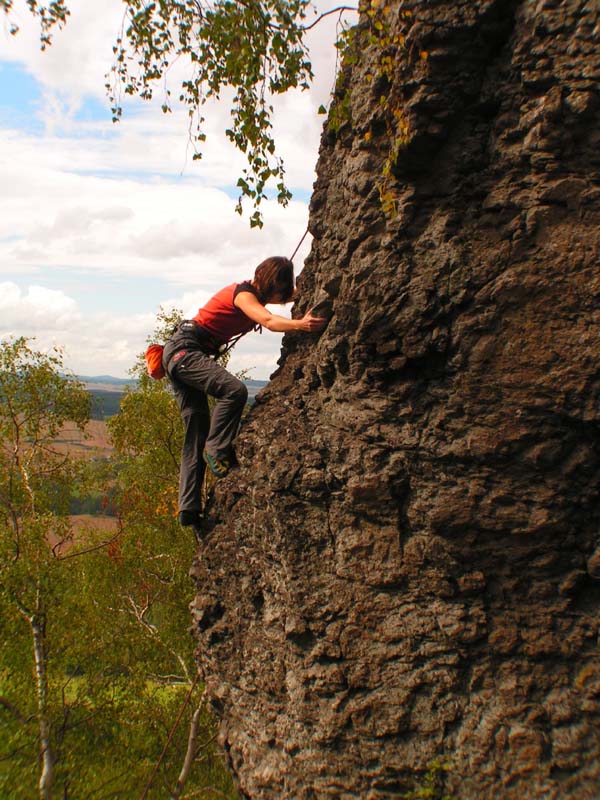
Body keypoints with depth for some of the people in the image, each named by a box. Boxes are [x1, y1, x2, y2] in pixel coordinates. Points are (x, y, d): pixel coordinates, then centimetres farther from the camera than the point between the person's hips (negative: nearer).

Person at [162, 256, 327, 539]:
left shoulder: (256, 293, 12)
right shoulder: (243, 293, -15)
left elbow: (297, 293, 24)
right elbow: (269, 321, -35)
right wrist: (299, 324, -51)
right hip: (184, 349, -9)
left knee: (197, 431, 3)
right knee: (234, 390, -33)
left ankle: (189, 509, 2)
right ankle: (217, 451, -21)